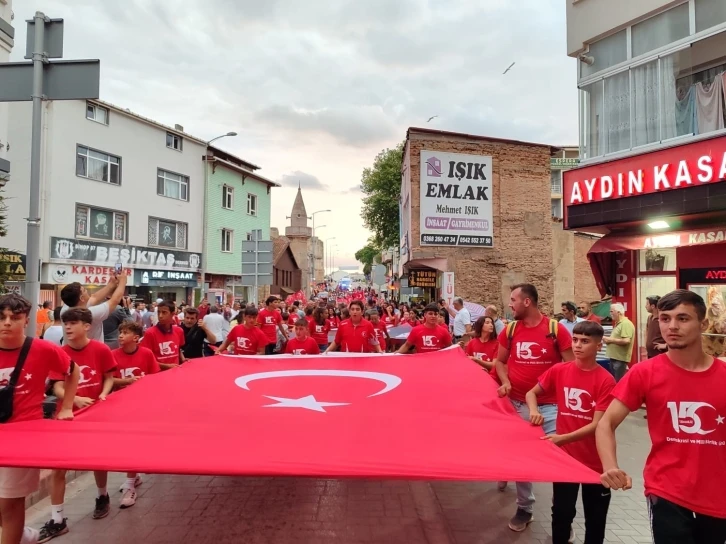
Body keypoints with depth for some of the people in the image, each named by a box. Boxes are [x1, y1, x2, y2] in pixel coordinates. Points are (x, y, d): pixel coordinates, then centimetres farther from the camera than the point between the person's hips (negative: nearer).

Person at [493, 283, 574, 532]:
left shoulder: (556, 329, -8)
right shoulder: (509, 330, 1)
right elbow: (500, 361, 13)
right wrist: (505, 382, -5)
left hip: (550, 405, -3)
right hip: (518, 404, 3)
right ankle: (524, 508, 28)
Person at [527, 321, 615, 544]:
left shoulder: (606, 380, -15)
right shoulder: (559, 371, -5)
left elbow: (597, 425, -19)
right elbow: (531, 393, 8)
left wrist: (564, 438, -31)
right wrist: (534, 411, -13)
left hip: (595, 460, -2)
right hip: (564, 455, 2)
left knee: (595, 517, 16)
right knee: (561, 512, 13)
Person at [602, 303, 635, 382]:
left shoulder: (626, 324, -15)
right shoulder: (618, 324, 16)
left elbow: (626, 341, -26)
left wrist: (611, 340, -15)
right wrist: (608, 340, 7)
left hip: (620, 358, -10)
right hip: (614, 357, 10)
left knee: (619, 382, -6)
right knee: (614, 381, 16)